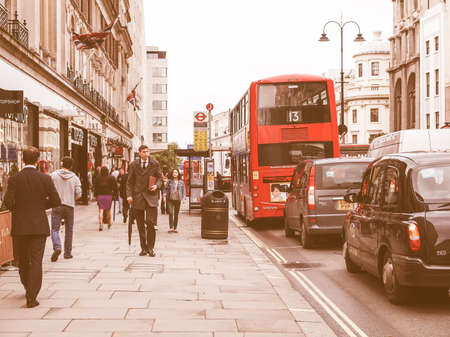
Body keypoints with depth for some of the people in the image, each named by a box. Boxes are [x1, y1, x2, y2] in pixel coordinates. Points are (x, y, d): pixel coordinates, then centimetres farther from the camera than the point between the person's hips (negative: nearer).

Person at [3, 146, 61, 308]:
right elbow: (56, 201, -5)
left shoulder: (14, 179, -6)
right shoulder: (45, 179, -6)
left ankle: (29, 289, 35)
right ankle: (31, 297, -4)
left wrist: (15, 209, 10)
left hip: (19, 226, 1)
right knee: (36, 261, 1)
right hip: (39, 226, -1)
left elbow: (8, 201, -12)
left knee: (22, 260, 18)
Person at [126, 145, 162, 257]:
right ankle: (143, 248, 14)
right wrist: (129, 195, -3)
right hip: (138, 196, 1)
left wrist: (157, 185, -10)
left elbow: (159, 178, 12)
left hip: (151, 196, -1)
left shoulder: (155, 164, 5)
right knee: (140, 225, 5)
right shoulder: (133, 165, 6)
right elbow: (130, 181, 8)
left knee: (150, 223, -11)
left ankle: (150, 247, 0)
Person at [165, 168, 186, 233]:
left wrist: (183, 197, 2)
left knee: (176, 214, 7)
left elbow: (184, 190, 12)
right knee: (171, 213, -14)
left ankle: (175, 228, 14)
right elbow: (166, 189, 7)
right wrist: (166, 195, -4)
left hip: (178, 200, 2)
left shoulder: (181, 182, 8)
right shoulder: (169, 181, 3)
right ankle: (171, 227, -13)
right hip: (170, 199, -2)